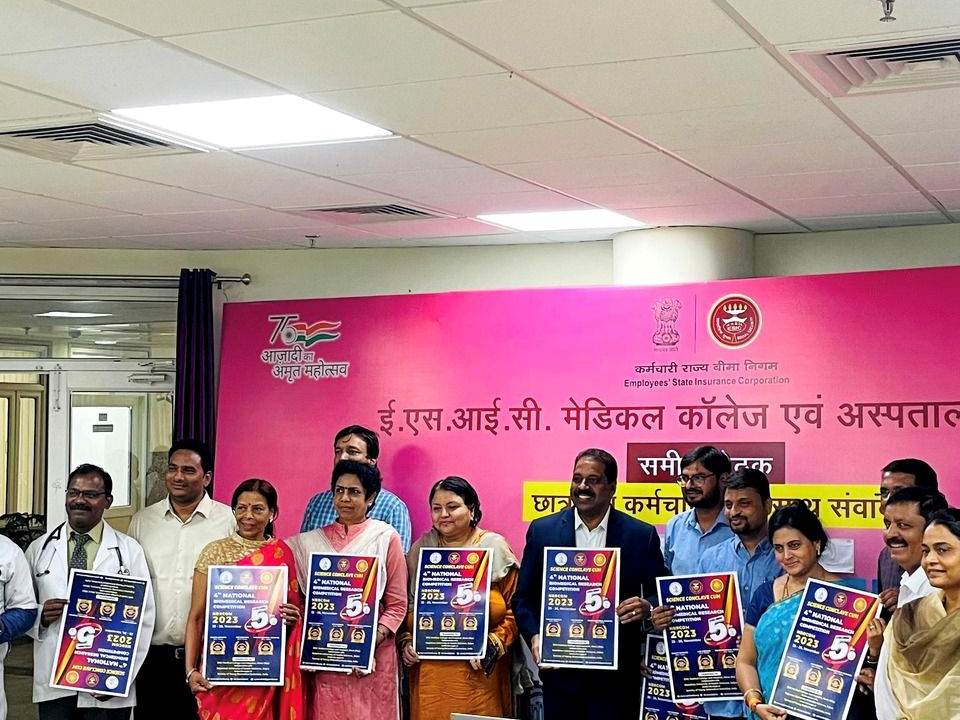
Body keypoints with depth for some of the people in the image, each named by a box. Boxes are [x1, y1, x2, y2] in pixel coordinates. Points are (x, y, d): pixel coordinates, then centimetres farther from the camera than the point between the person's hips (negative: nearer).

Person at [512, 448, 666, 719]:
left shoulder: (642, 535, 1)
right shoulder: (542, 530, 4)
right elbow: (523, 597, 7)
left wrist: (647, 607, -18)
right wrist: (534, 636, -10)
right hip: (560, 672, 1)